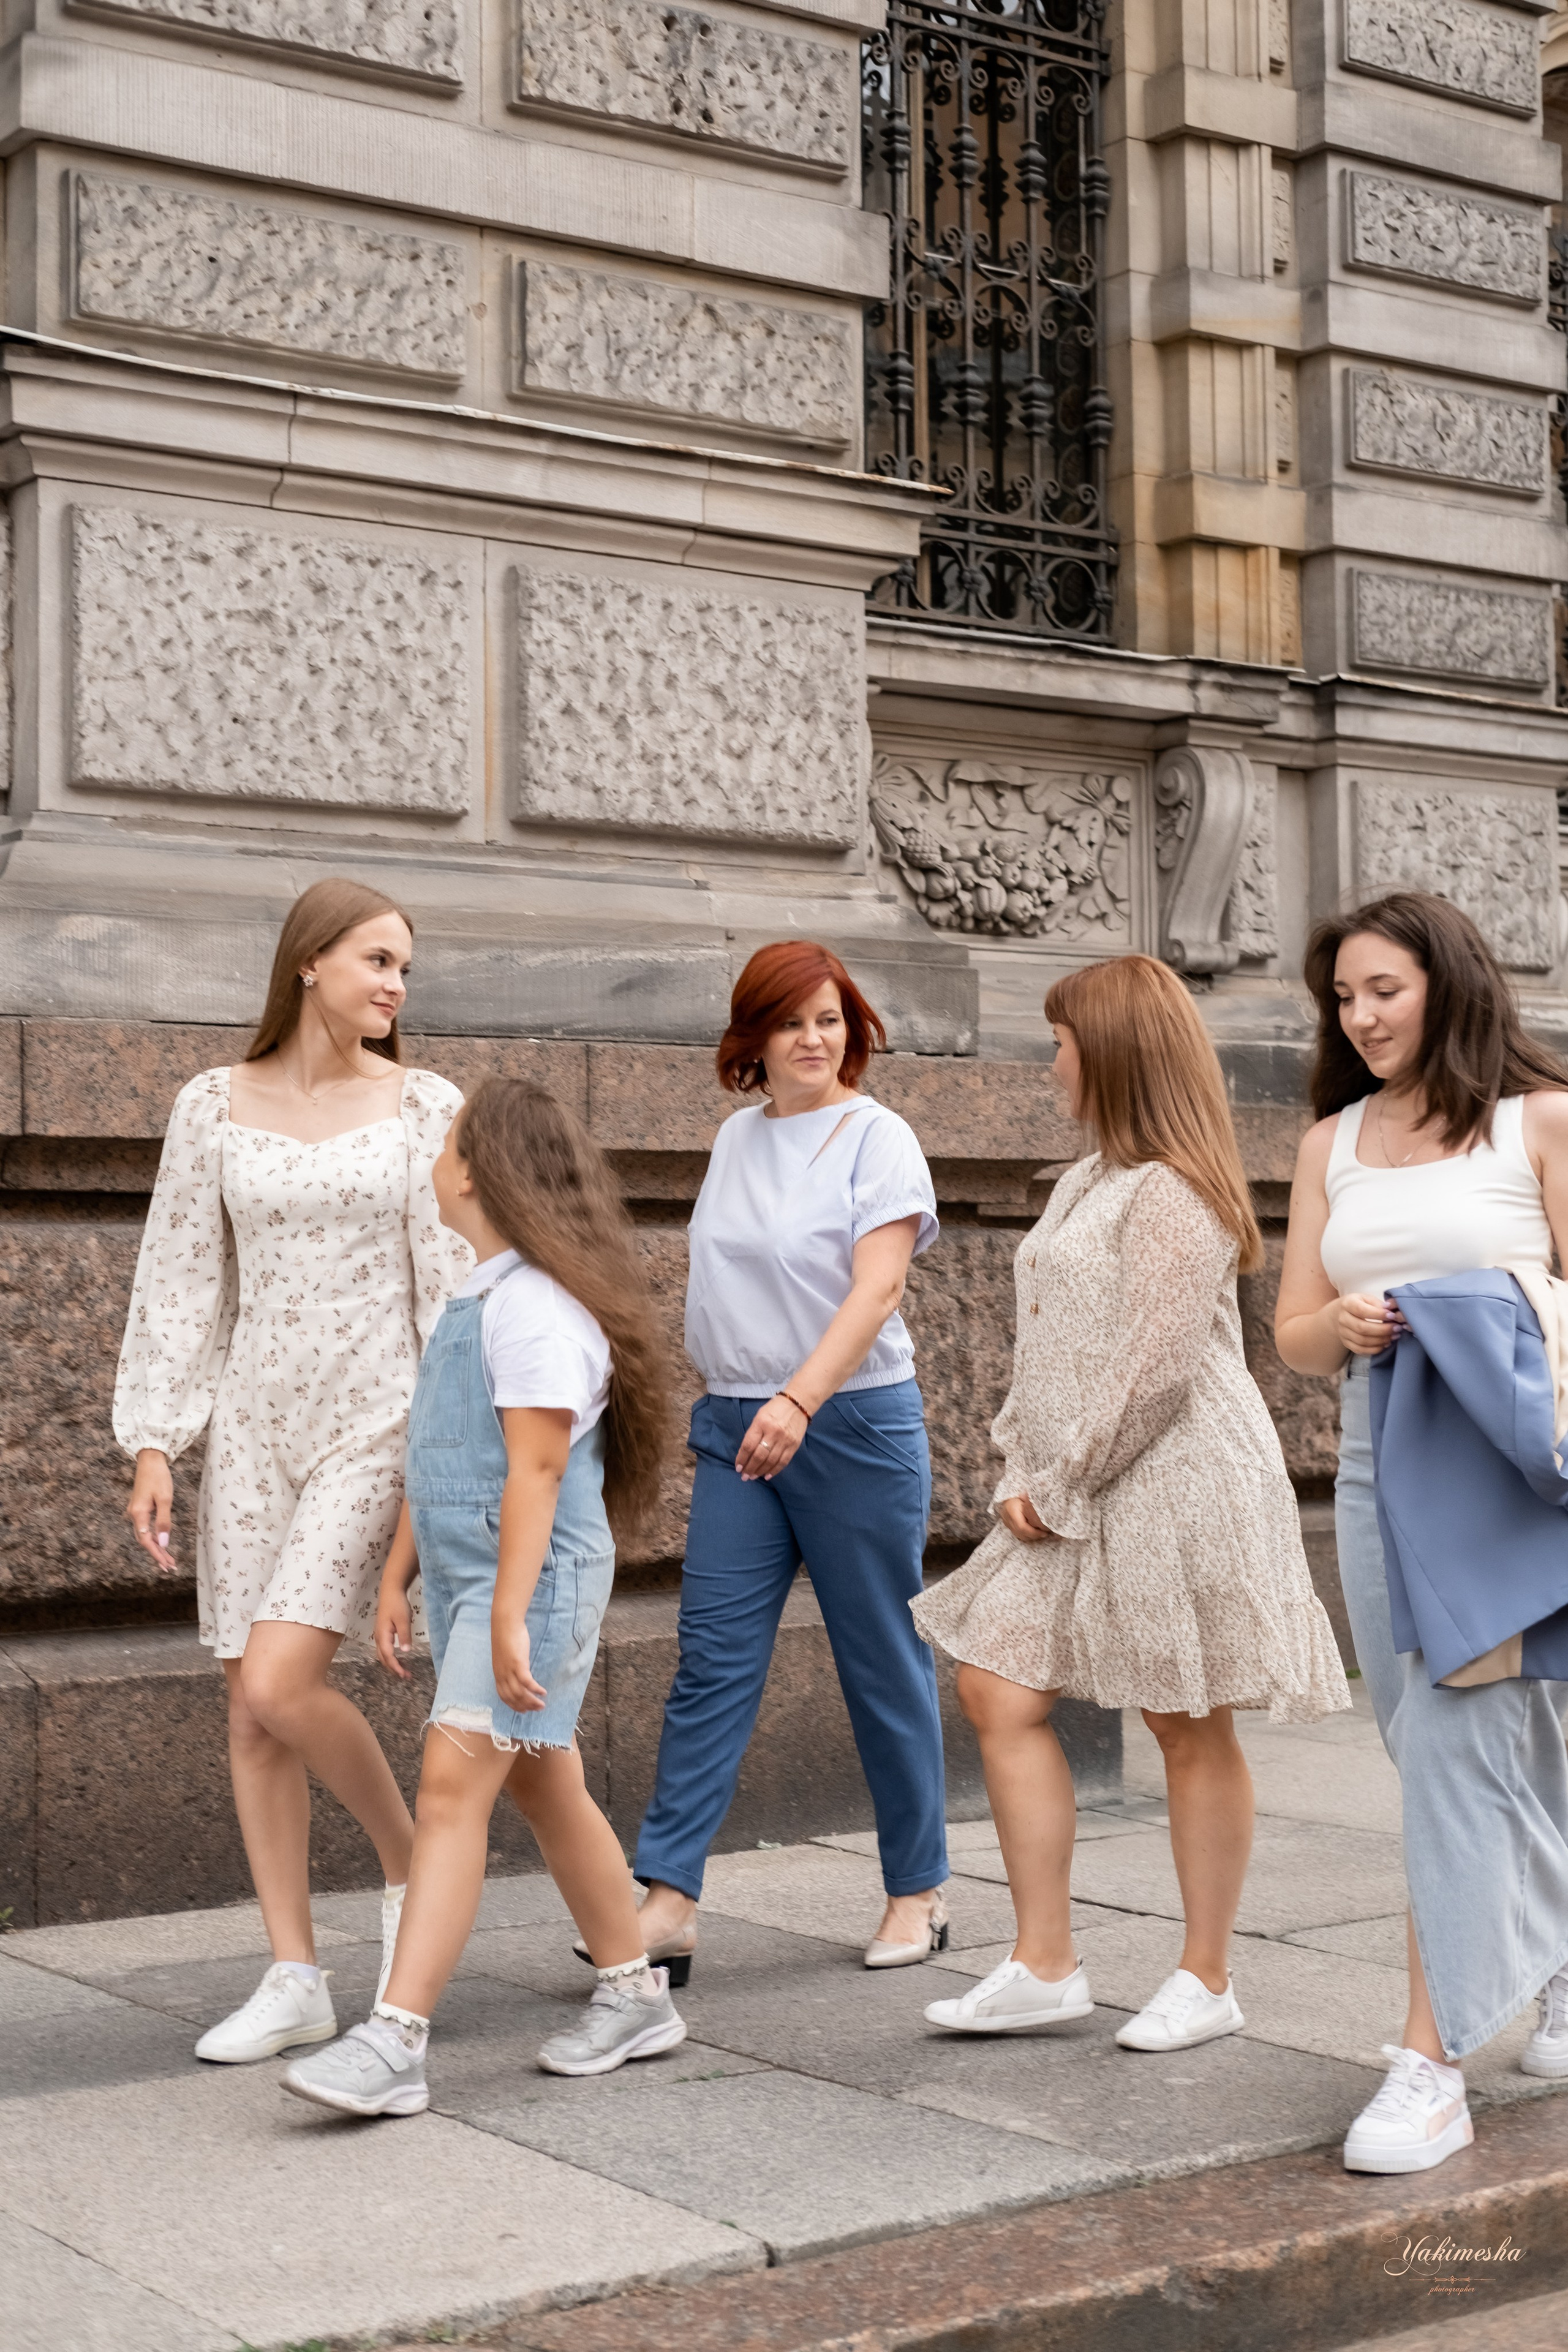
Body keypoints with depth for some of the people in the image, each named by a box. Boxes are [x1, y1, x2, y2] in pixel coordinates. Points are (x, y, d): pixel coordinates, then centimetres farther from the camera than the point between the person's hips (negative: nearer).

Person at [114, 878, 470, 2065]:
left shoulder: (425, 1106, -1)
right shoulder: (215, 1107, 4)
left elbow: (457, 1283, -2)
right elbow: (181, 1283, 6)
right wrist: (153, 1446, 1)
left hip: (378, 1421, -3)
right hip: (255, 1423, 3)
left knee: (282, 1682, -17)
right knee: (253, 1715, 4)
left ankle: (411, 1859, 10)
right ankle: (296, 1979, 14)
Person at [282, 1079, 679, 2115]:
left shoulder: (536, 1304, -16)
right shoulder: (478, 1299, 16)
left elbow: (535, 1473, -22)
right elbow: (438, 1458, 21)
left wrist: (510, 1617, -24)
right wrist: (399, 1575, 20)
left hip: (532, 1579, -10)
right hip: (465, 1576, 10)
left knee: (454, 1786, -15)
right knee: (547, 1793, 15)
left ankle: (392, 2046, -17)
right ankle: (635, 1996, 27)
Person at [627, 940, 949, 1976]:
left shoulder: (878, 1138, -7)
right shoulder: (737, 1135, 12)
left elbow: (877, 1287, -19)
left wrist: (799, 1400, -31)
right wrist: (733, 1404, 13)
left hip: (854, 1423, -5)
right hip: (736, 1425, 5)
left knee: (885, 1664, 5)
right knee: (712, 1661, -2)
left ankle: (919, 1891, 19)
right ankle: (668, 1903, -3)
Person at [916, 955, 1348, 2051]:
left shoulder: (1172, 1194, -15)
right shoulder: (1092, 1180, 15)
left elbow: (1156, 1372, -21)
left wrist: (1062, 1487, -14)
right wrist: (1026, 1475, 6)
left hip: (1174, 1483, -10)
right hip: (1078, 1491, 10)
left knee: (1192, 1732, 3)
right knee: (999, 1692, 3)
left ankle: (1208, 1980, 17)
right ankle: (1044, 1964, 10)